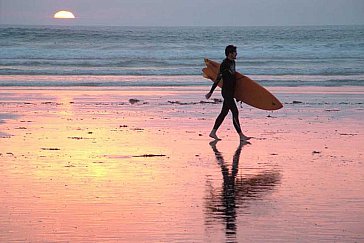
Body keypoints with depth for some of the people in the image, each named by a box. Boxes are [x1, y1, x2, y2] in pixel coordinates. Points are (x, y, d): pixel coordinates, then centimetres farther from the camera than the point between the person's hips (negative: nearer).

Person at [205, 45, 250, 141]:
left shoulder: (233, 62, 11)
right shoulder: (225, 64, -17)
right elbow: (218, 79, -16)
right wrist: (211, 92, -13)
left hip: (231, 92, 10)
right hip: (226, 92, -10)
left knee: (224, 112, 12)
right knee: (235, 112, -9)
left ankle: (213, 132, 18)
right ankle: (241, 135, -7)